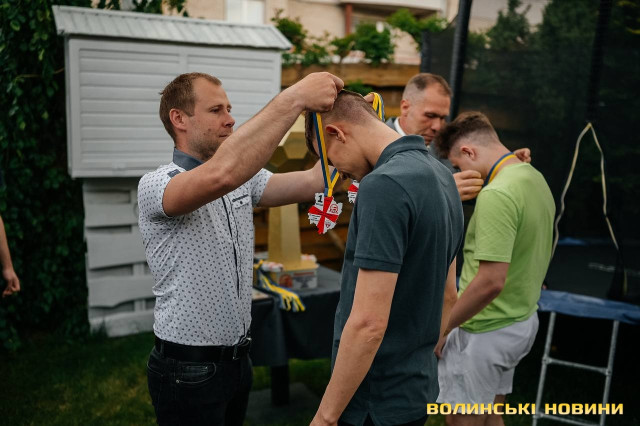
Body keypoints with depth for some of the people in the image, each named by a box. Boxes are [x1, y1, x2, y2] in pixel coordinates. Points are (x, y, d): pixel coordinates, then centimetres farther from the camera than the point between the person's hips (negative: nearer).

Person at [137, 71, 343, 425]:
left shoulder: (243, 179, 5)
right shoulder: (155, 185, -18)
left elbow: (313, 182, -8)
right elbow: (222, 173, -40)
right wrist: (294, 98, -39)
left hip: (237, 357, 7)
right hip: (187, 368, -6)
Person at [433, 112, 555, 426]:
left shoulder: (496, 195, -25)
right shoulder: (536, 178, 5)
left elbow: (491, 281, -29)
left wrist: (441, 327, -18)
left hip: (485, 330, -9)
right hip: (522, 320, 9)